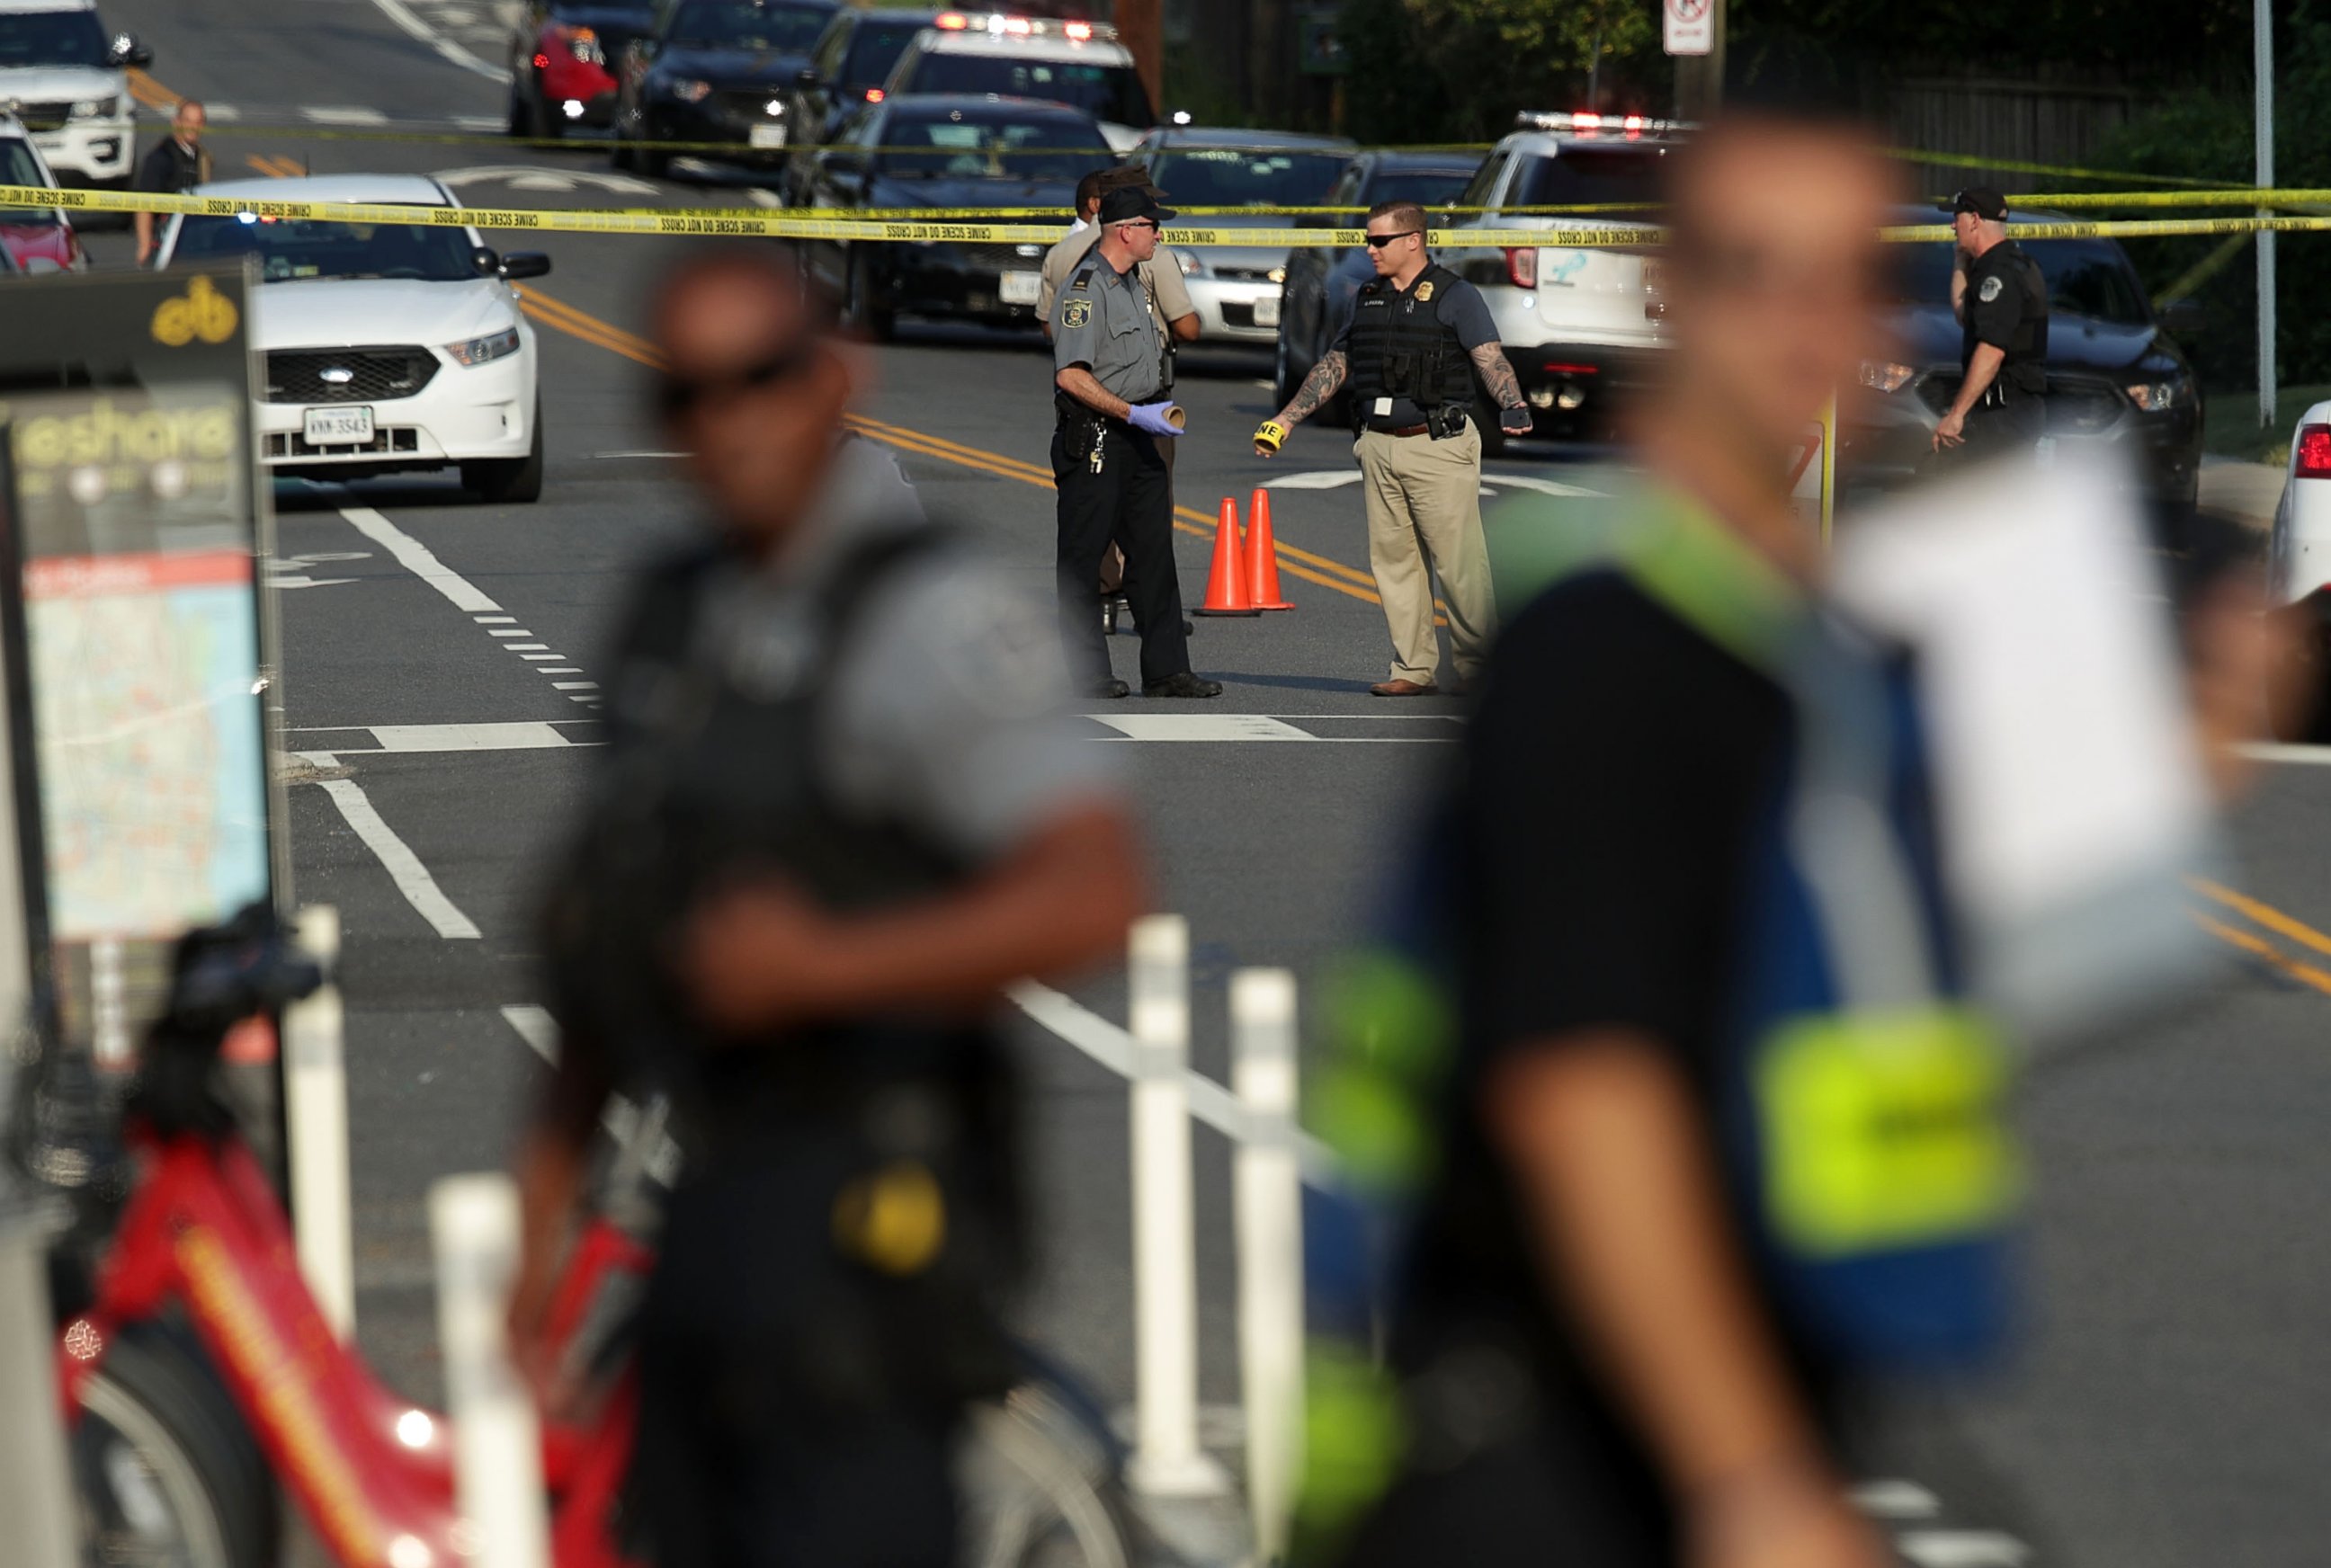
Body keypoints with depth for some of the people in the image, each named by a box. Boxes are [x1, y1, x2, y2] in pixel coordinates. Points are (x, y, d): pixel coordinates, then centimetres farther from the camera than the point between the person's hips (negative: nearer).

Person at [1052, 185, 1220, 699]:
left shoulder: (1130, 286, 17)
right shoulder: (1085, 290, -15)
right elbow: (1071, 375, -22)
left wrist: (1156, 413, 20)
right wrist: (1134, 414, -23)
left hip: (1136, 440, 10)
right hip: (1093, 439, -10)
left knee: (1154, 554, 7)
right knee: (1082, 560, -2)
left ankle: (1166, 670, 9)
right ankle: (1085, 673, 1)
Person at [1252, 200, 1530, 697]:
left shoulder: (1455, 296, -1)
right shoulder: (1366, 299, 17)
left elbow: (1490, 358, -11)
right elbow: (1332, 366, 22)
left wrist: (1512, 405, -29)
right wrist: (1284, 421, 19)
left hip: (1439, 446, -6)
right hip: (1379, 446, 6)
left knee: (1459, 562, -7)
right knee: (1393, 561, 4)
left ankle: (1478, 666, 1)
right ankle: (1415, 670, 9)